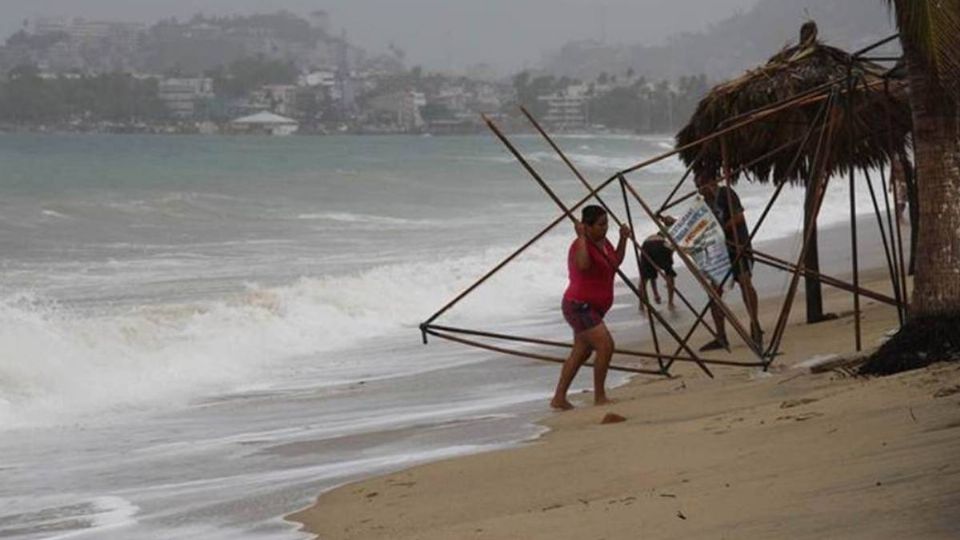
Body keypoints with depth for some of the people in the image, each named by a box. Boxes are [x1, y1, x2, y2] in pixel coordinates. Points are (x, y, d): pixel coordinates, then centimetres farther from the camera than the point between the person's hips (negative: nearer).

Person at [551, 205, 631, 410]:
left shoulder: (602, 242, 9)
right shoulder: (580, 245, -19)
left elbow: (616, 262, 22)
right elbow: (583, 264, -40)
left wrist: (623, 239, 10)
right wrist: (582, 237, -34)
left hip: (592, 308, 10)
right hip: (579, 306, -10)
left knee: (581, 353, 14)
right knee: (605, 345, -19)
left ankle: (559, 398, 21)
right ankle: (599, 397, -12)